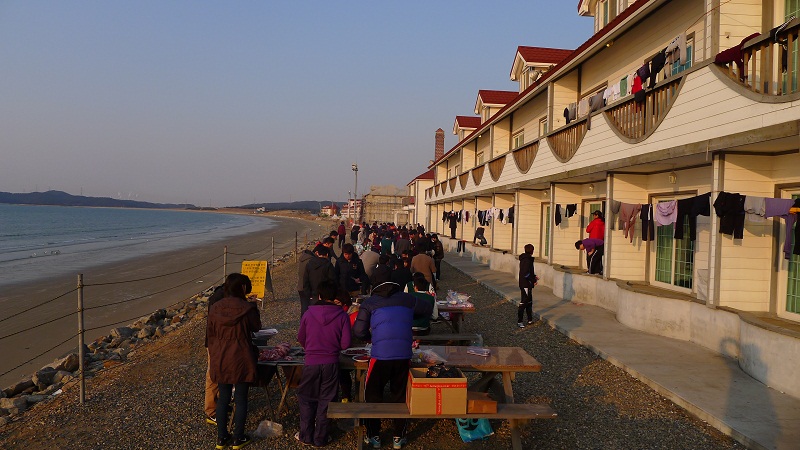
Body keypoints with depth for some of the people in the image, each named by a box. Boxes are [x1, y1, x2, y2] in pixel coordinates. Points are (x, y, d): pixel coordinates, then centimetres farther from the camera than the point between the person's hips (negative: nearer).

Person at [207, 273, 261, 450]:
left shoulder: (215, 308, -1)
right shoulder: (248, 308, -16)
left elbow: (210, 334, 9)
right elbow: (256, 327, 0)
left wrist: (212, 355, 20)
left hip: (220, 360, 4)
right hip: (241, 360, -4)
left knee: (223, 398, 16)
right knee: (241, 399, 9)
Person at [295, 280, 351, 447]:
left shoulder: (308, 314, -6)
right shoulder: (342, 316, -9)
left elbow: (301, 339, 5)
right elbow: (345, 343, -9)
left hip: (310, 363, 0)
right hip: (331, 363, 0)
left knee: (306, 399, 17)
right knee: (326, 400, 13)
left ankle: (306, 435, 23)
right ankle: (320, 438, 21)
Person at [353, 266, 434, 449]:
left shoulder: (369, 302, 0)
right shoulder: (407, 299, 6)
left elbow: (358, 331, -2)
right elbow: (428, 310, 22)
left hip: (380, 355, -2)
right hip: (404, 354, 2)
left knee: (373, 394, 16)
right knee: (400, 395, 17)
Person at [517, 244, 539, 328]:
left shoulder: (524, 259, 10)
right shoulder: (527, 260, -20)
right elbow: (526, 273, -25)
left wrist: (534, 276, 9)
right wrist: (534, 280, -14)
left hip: (526, 284, 11)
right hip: (526, 284, -11)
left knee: (529, 302, 17)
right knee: (523, 303, -6)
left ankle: (530, 320, 26)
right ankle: (519, 321, -2)